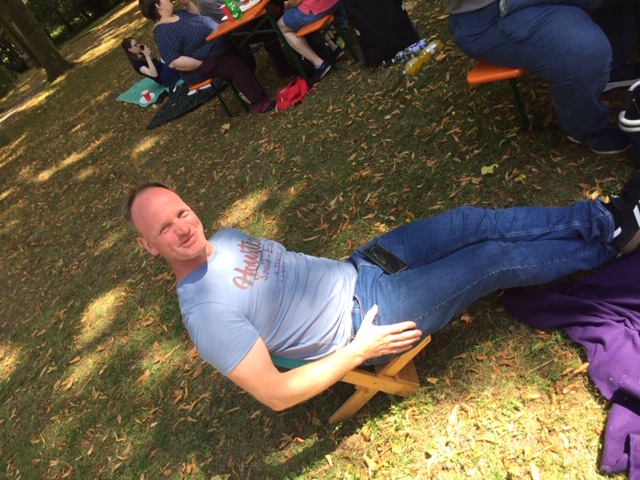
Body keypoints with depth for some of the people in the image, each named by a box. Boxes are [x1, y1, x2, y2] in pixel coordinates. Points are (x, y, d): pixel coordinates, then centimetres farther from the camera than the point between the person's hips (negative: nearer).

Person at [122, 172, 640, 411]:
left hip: (353, 269, 8)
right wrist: (357, 352, -18)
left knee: (474, 221, -2)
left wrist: (329, 274, 10)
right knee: (494, 260, -6)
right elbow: (275, 394, -21)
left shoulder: (224, 238, 4)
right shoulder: (207, 313, -22)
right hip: (365, 320, -7)